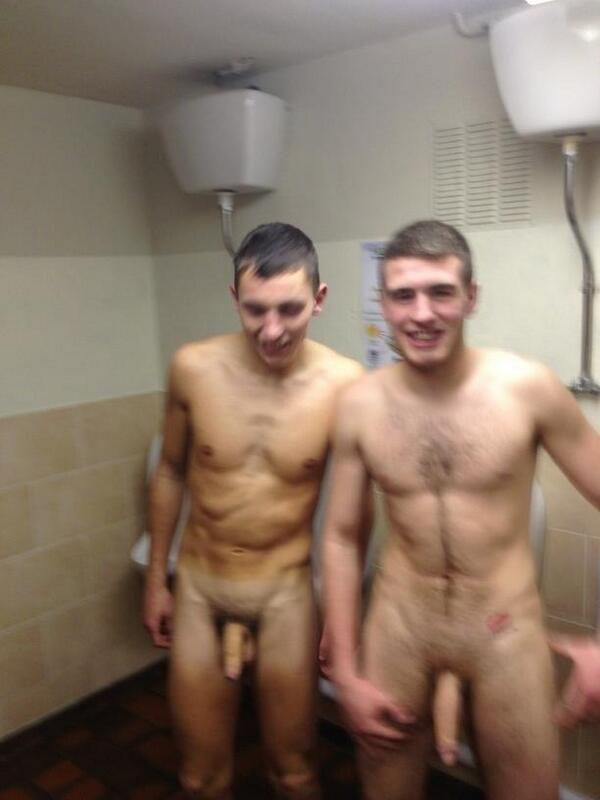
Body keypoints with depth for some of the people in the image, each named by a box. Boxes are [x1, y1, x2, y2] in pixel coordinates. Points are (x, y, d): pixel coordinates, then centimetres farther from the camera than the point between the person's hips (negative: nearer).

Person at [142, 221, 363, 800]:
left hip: (286, 592, -1)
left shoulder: (343, 383, -18)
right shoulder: (193, 368, -13)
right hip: (198, 587, 2)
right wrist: (155, 578, 8)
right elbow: (170, 473, 3)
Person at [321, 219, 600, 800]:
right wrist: (345, 672, -1)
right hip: (397, 624, 2)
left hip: (504, 630, -1)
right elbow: (341, 537, -1)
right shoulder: (359, 405, -9)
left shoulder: (528, 388, -16)